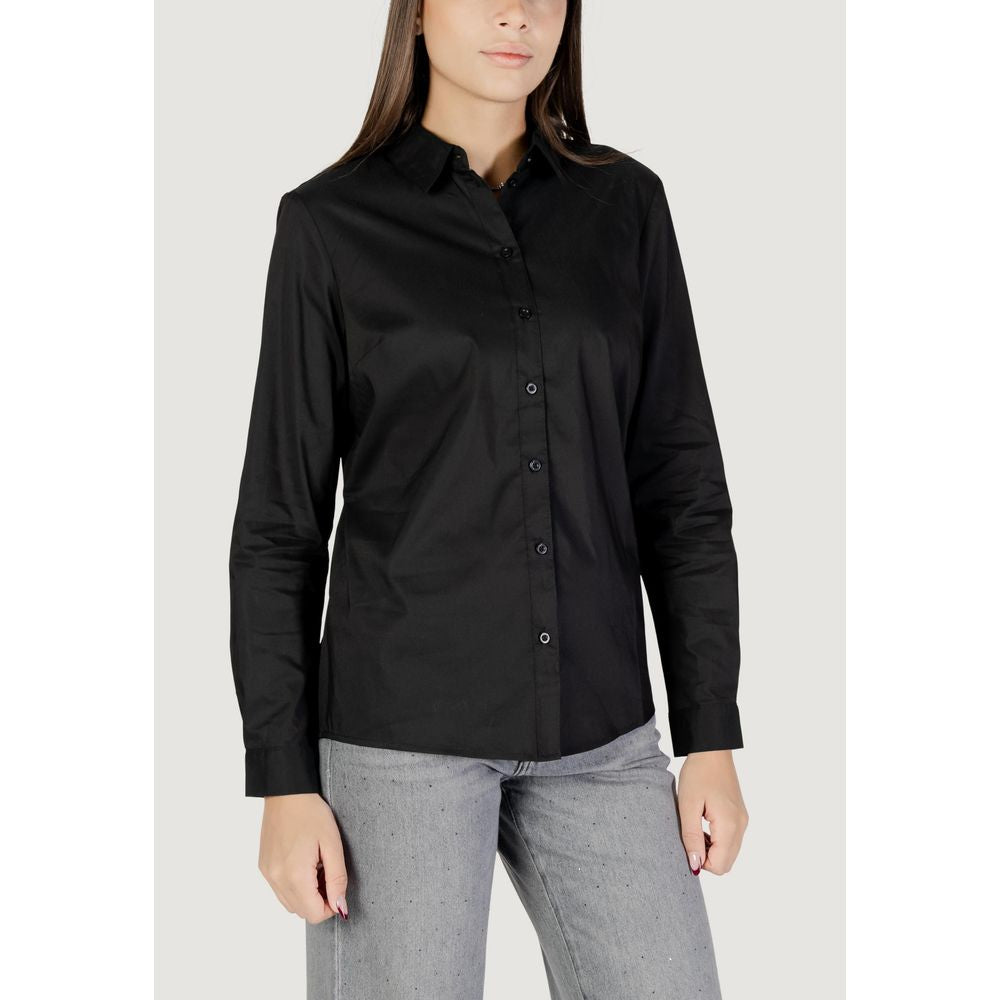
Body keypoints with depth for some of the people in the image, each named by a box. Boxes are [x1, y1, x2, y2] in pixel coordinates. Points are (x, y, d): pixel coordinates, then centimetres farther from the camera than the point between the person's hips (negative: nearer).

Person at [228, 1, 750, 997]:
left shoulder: (625, 205, 7)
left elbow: (679, 483, 6)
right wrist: (283, 781, -6)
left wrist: (712, 736, 2)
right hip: (401, 720, -3)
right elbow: (280, 518, -2)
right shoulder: (330, 222, -1)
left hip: (595, 730, 3)